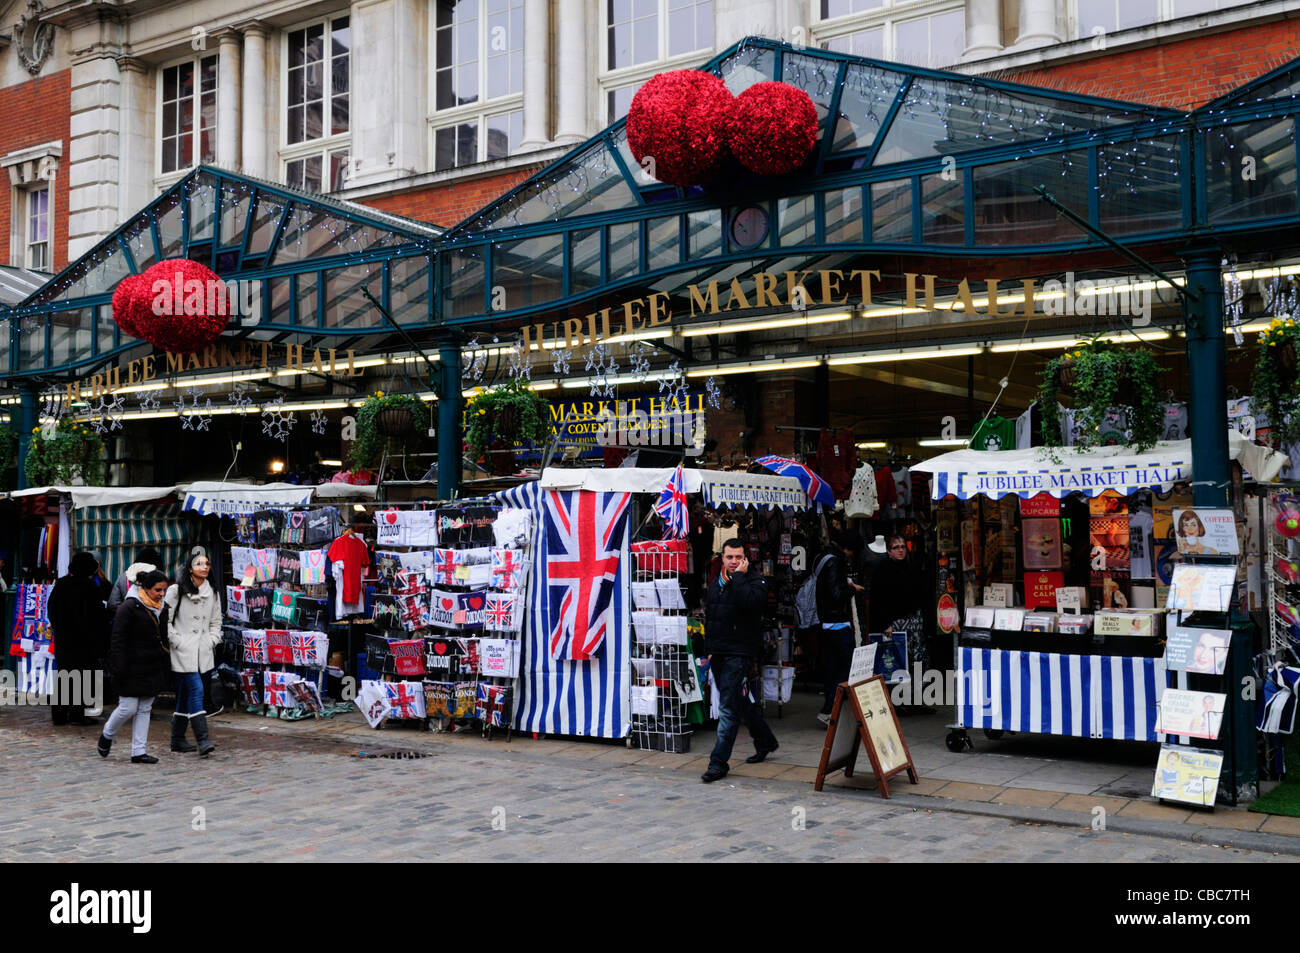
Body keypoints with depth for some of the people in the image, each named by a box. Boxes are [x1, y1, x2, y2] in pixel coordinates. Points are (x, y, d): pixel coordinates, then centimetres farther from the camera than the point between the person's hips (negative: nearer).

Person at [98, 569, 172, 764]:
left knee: (145, 709, 8)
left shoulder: (161, 608, 10)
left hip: (153, 667, 7)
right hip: (133, 668, -7)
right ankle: (107, 735, 25)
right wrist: (120, 669, -18)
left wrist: (166, 666, 17)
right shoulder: (129, 607, -13)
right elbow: (118, 640, -14)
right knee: (128, 708, -3)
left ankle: (138, 751, 12)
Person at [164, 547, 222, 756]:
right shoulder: (176, 591, -4)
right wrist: (177, 642, -10)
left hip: (203, 652, 6)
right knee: (196, 690, -15)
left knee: (185, 694, 12)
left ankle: (177, 739, 21)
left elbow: (216, 621, 20)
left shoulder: (213, 593, 12)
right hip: (184, 652, -6)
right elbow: (165, 620, -4)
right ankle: (203, 740, -17)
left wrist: (212, 640, 7)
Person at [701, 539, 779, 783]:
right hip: (719, 653, 7)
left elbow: (749, 601, -29)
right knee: (740, 702, 17)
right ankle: (765, 741, 36)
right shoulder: (717, 582, 14)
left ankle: (718, 762, -9)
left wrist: (739, 576, -19)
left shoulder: (754, 580, -6)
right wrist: (710, 648, 21)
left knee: (729, 706, -10)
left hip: (740, 653, -7)